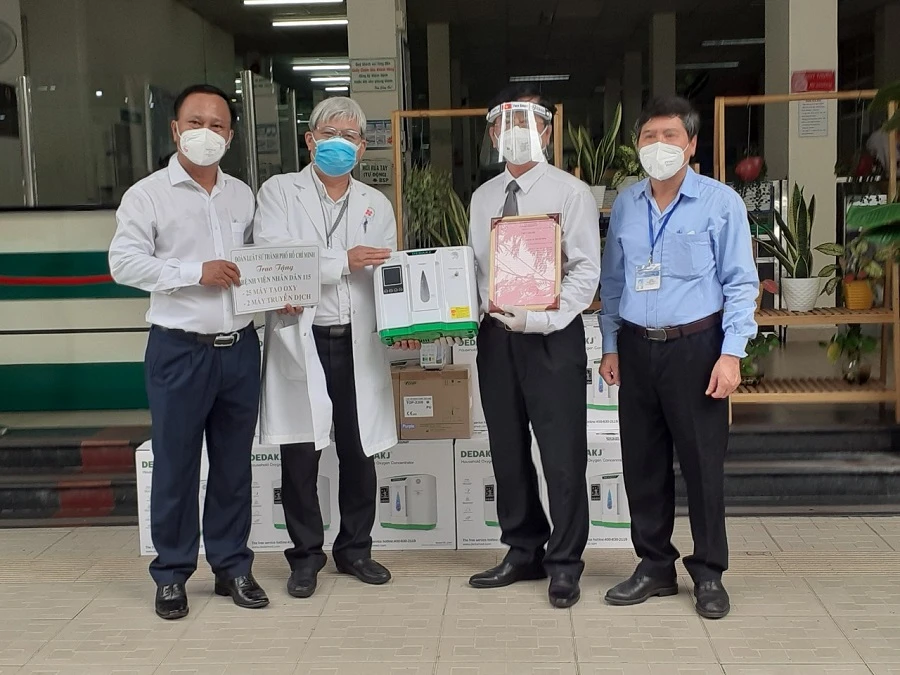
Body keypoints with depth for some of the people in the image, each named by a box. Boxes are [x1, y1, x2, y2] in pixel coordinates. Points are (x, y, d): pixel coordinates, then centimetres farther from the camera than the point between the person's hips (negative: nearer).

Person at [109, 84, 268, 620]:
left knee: (235, 464, 11)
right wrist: (195, 271, -18)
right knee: (175, 465, 4)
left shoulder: (243, 196, 13)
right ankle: (172, 574, 18)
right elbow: (124, 262, -10)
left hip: (240, 348, 4)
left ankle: (232, 566, 25)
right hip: (180, 350, -4)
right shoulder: (148, 194, -1)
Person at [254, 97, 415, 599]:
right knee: (299, 456, 3)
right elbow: (271, 257, -10)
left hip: (357, 343, 3)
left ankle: (355, 549, 25)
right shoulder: (280, 192, 5)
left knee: (359, 452, 8)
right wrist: (343, 262, -13)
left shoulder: (376, 205, 15)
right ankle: (306, 556, 17)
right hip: (299, 339, -2)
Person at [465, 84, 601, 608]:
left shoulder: (571, 193, -4)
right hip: (495, 335, 6)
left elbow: (586, 271, -10)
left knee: (562, 455, 0)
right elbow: (477, 269, 14)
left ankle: (565, 564, 15)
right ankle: (524, 553, 28)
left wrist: (541, 318, -21)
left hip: (551, 338, -5)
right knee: (508, 451, 13)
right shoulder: (483, 197, 12)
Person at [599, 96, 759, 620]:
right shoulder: (625, 205, 8)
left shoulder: (720, 202, -5)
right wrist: (610, 346, 11)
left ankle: (709, 574, 16)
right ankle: (655, 566, 23)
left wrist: (731, 353, -12)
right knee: (643, 463, 9)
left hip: (694, 346, -4)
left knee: (703, 463, 2)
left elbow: (741, 283, -6)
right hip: (636, 347, 4)